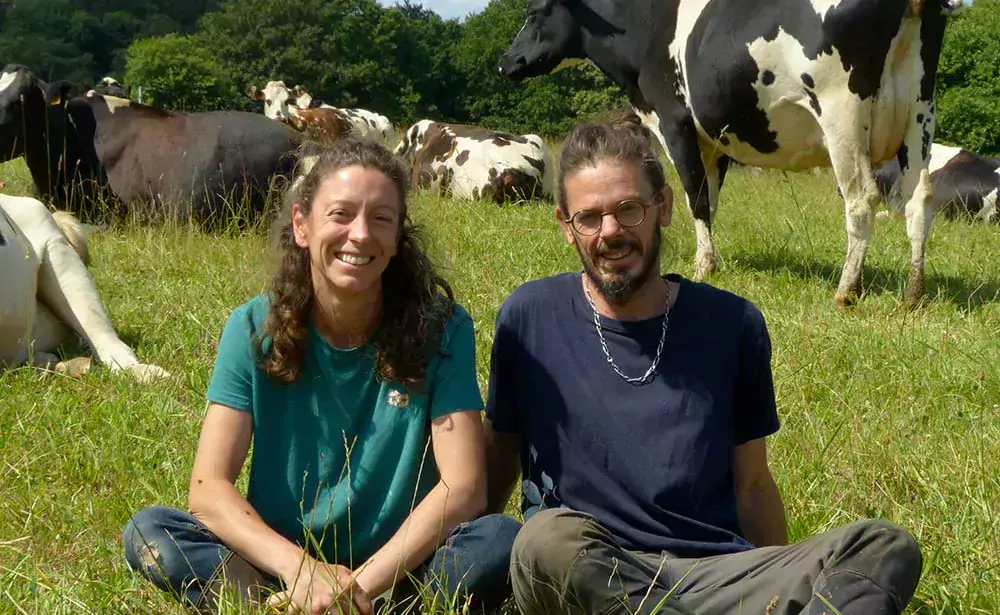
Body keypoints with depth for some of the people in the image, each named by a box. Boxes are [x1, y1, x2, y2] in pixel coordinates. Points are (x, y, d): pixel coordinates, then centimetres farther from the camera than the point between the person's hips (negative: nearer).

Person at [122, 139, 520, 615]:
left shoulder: (439, 328, -7)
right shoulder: (254, 328, -4)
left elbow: (463, 489, -13)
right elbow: (208, 487, -11)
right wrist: (299, 569, -28)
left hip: (398, 565, 0)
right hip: (278, 560, 1)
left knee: (502, 540, -29)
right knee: (148, 531, -20)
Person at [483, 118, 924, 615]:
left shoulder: (732, 325, 9)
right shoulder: (529, 317, 5)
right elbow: (496, 467, 13)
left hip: (719, 573, 2)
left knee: (888, 550, -22)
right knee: (548, 540, -38)